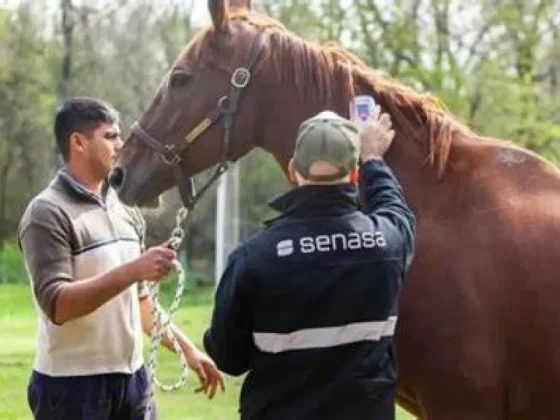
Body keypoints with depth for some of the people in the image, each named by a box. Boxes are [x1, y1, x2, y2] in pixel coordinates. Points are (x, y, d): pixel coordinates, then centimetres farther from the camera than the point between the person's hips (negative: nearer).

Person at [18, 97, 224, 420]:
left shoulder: (125, 211, 12)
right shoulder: (48, 214, -12)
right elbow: (56, 304, -23)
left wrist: (187, 348, 16)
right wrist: (132, 271, -30)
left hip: (131, 377, 8)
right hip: (72, 384, -7)